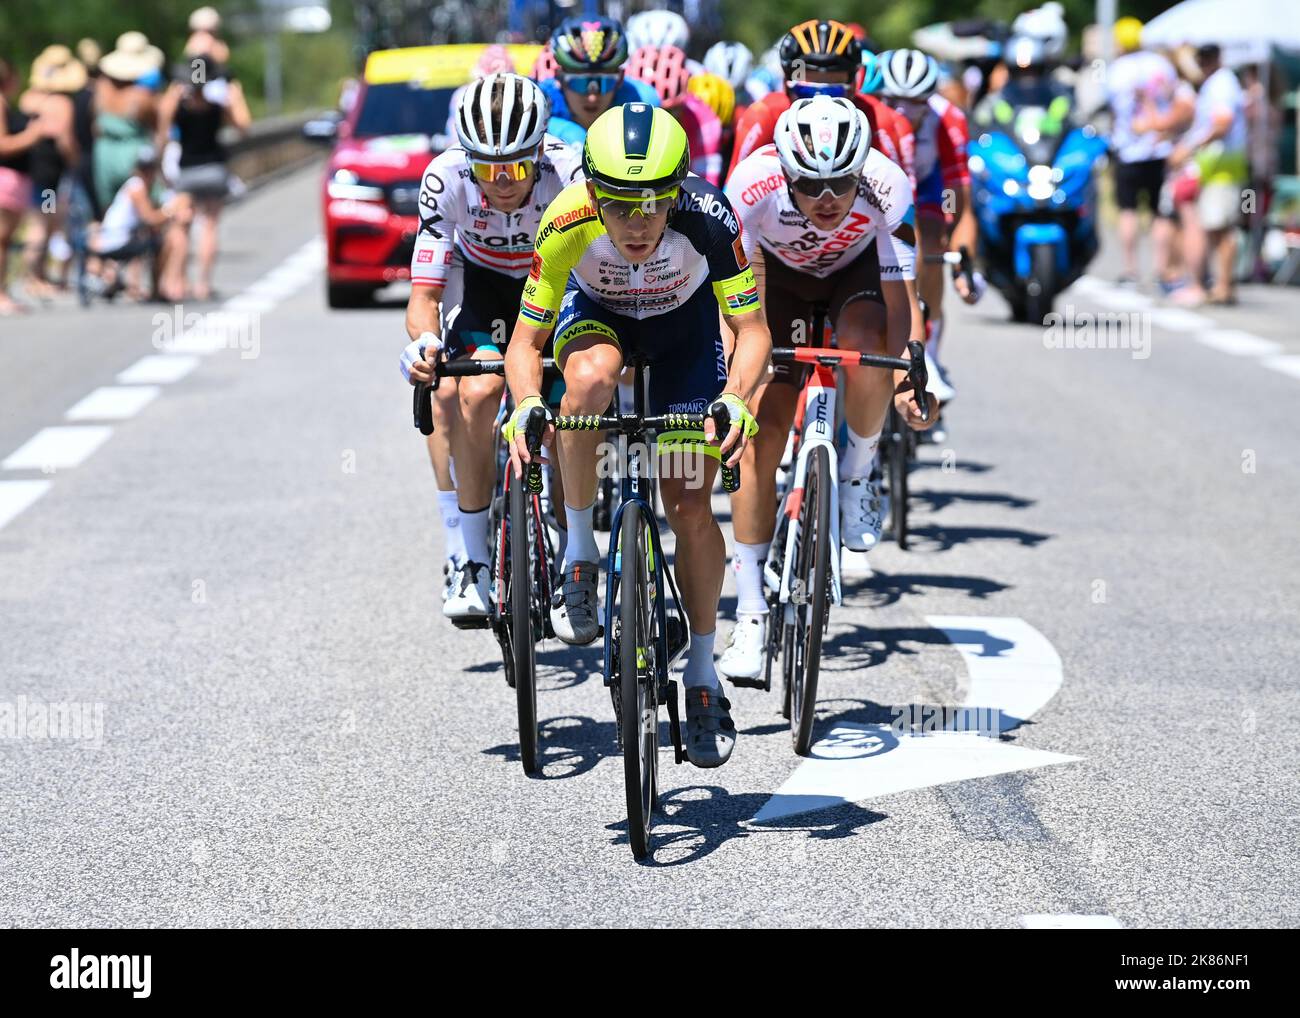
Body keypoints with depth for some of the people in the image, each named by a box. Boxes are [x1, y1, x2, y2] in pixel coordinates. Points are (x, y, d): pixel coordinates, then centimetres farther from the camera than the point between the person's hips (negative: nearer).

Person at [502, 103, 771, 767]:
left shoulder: (707, 216, -36)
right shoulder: (567, 225, -34)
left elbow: (752, 330, -28)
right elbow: (525, 342, -25)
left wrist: (735, 398, -47)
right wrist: (527, 407, -45)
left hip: (685, 324, 0)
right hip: (598, 314, 0)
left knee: (690, 510, -7)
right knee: (590, 378, -37)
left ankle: (702, 674, 13)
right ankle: (579, 555, -19)